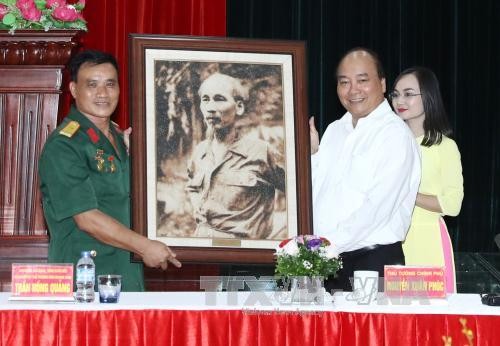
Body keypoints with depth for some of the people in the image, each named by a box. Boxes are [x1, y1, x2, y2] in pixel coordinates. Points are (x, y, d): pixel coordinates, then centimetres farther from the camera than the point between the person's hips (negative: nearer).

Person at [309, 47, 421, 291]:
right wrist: (312, 153, 1)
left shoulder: (395, 134, -8)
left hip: (373, 261, -6)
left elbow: (376, 207, -18)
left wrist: (329, 244, -22)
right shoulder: (334, 130, 15)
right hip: (324, 261, 6)